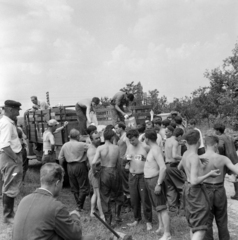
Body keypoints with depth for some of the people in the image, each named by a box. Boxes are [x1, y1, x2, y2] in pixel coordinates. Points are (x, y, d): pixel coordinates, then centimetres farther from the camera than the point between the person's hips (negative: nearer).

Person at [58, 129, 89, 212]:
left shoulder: (65, 146, 3)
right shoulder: (81, 145, -13)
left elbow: (60, 158, 7)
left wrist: (60, 167, 19)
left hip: (70, 167, 5)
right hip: (80, 166, -5)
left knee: (74, 187, 16)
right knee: (83, 187, 4)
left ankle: (79, 204, 21)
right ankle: (80, 206, 3)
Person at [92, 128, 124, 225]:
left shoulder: (100, 148, -11)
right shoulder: (116, 148, -6)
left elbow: (93, 163, -19)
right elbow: (118, 162, 1)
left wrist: (94, 171, -3)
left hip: (104, 172, -1)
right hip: (114, 172, 1)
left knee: (105, 197, 11)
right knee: (118, 195, 23)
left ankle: (108, 220, 16)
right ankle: (117, 215, 21)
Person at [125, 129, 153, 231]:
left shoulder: (145, 147, -8)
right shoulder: (129, 147, 7)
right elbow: (125, 159, 15)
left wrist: (145, 159, -19)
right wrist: (127, 159, -6)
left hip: (143, 175, -5)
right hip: (132, 175, 5)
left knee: (145, 199, -2)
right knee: (134, 199, 10)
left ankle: (148, 221, 11)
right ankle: (137, 219, 26)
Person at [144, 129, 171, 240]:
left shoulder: (156, 150, -19)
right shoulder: (152, 149, 11)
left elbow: (163, 168, -27)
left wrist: (158, 184, -26)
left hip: (155, 181, -10)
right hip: (149, 180, 10)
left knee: (161, 207, -7)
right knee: (157, 206, 20)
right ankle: (161, 227, 33)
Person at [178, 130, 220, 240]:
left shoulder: (186, 154, 1)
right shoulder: (195, 158, -24)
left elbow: (179, 167, 21)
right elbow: (194, 181, -28)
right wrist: (209, 174, -16)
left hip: (187, 187, 9)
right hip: (196, 190, -9)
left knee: (193, 223, 21)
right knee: (200, 229, -5)